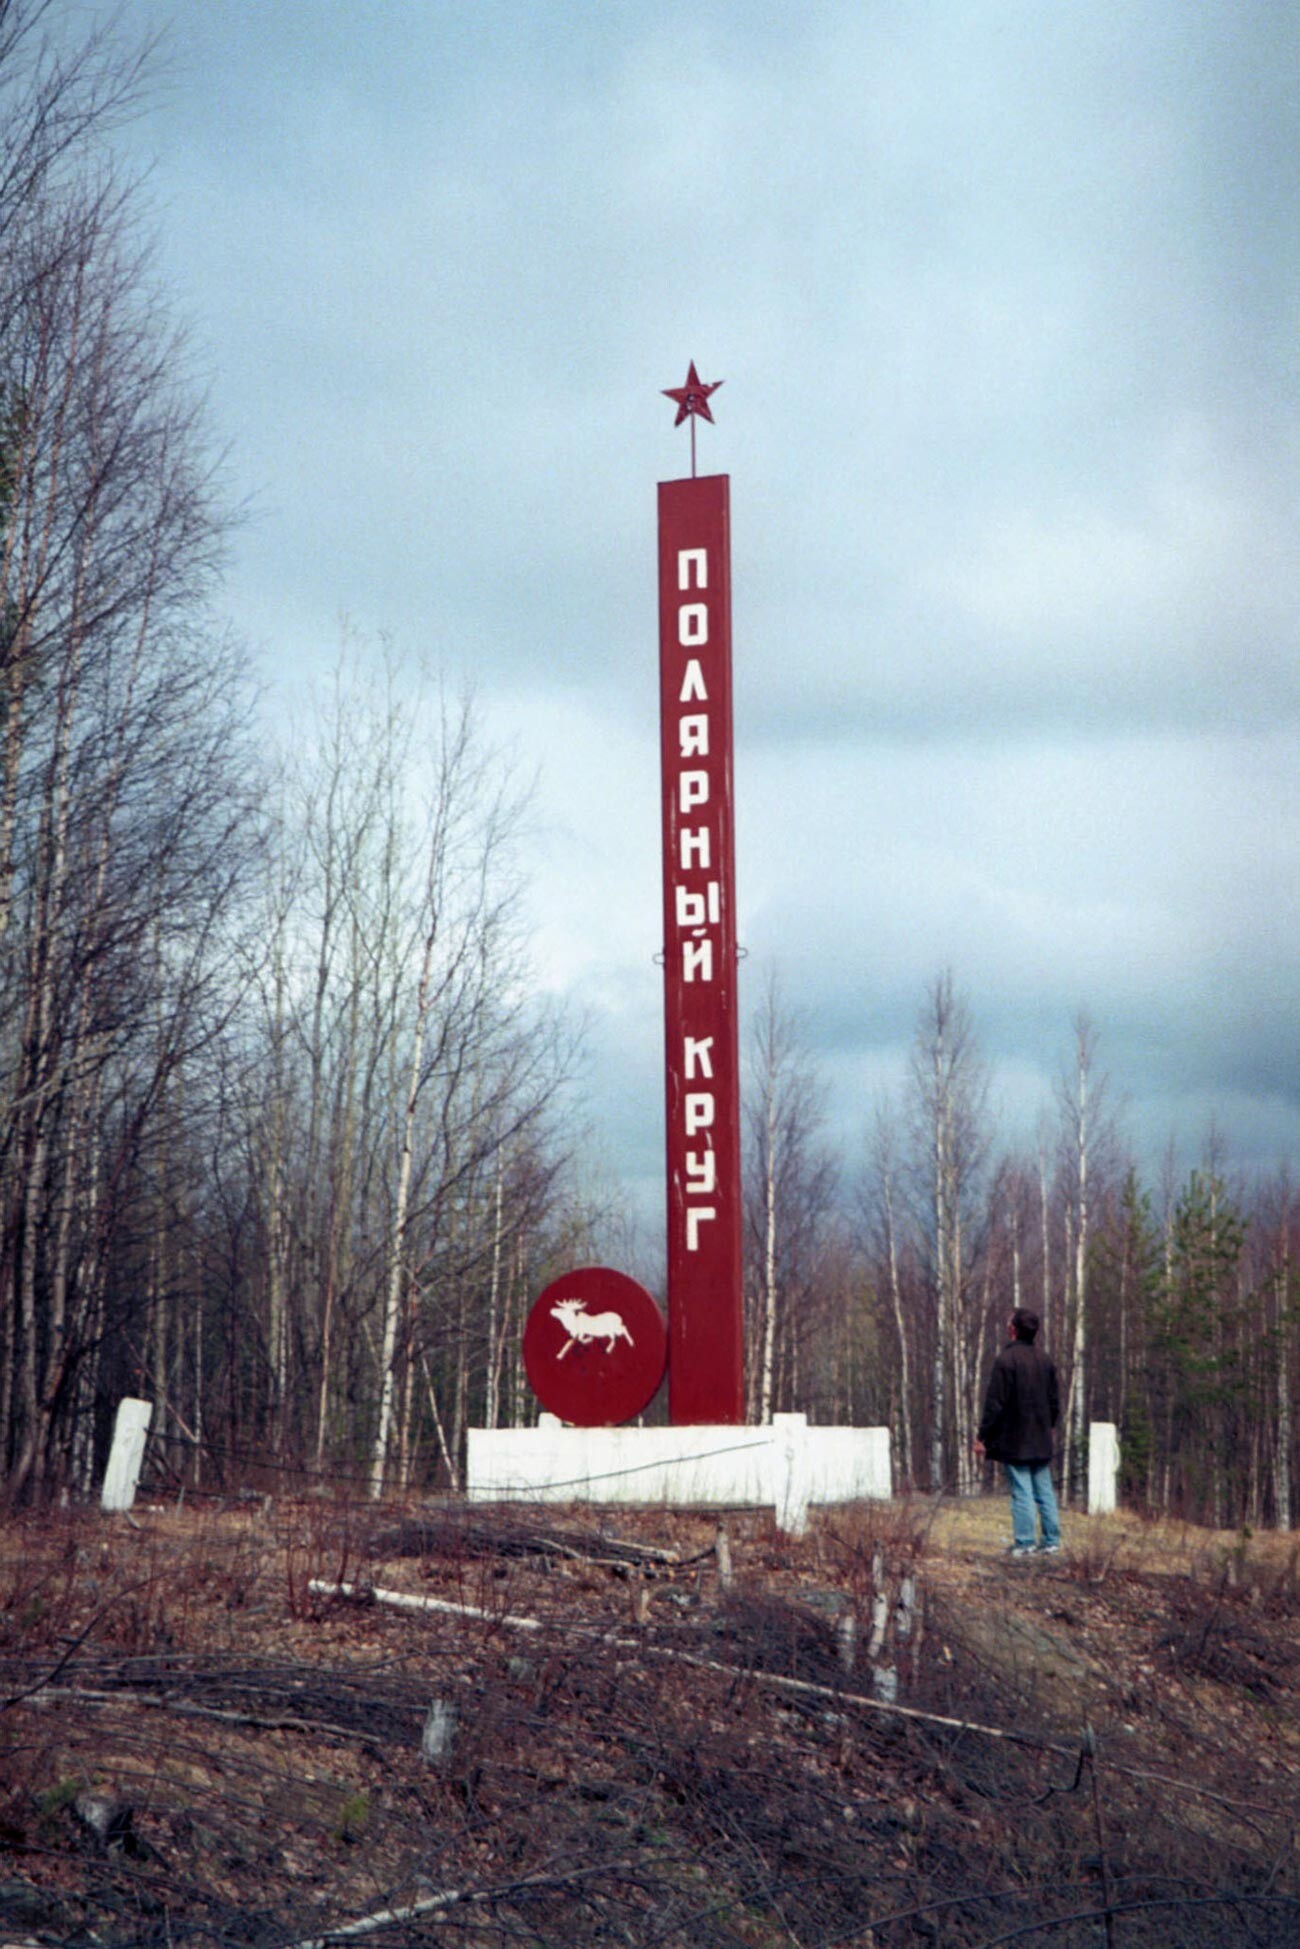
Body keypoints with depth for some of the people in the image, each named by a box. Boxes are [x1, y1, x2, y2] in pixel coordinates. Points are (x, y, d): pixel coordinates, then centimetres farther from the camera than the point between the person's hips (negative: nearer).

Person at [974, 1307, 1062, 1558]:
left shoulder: (1006, 1360, -14)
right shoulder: (1044, 1360, 9)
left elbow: (995, 1404, -15)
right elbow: (1055, 1402, 15)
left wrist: (983, 1437, -8)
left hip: (1014, 1441, -6)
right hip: (1041, 1442, 6)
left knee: (1021, 1492, -4)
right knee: (1044, 1491, 10)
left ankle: (1024, 1543, -3)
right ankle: (1051, 1541, 12)